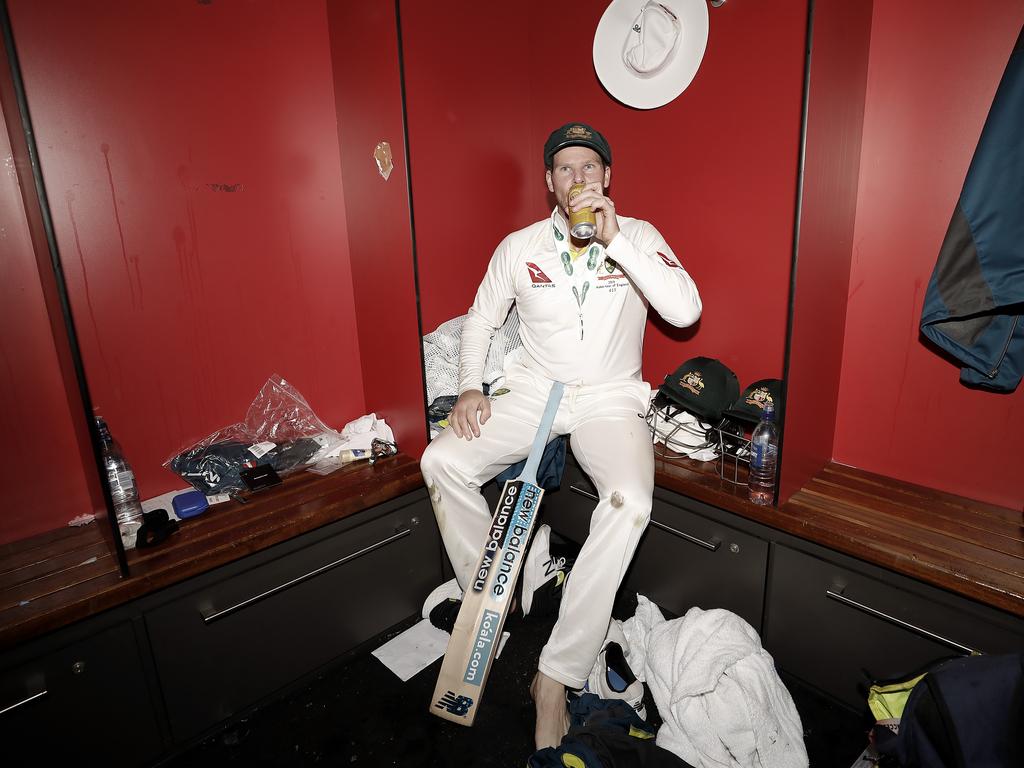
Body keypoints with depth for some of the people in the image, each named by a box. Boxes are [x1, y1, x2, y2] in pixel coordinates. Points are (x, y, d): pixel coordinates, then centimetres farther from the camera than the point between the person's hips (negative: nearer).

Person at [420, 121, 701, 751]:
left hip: (610, 399, -2)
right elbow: (481, 319, 15)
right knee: (442, 462, -20)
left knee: (629, 503, -31)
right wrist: (470, 388, -1)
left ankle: (557, 677, -16)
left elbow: (686, 310, -15)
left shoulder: (638, 235, 1)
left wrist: (615, 239, -21)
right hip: (533, 391, 3)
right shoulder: (520, 246, 6)